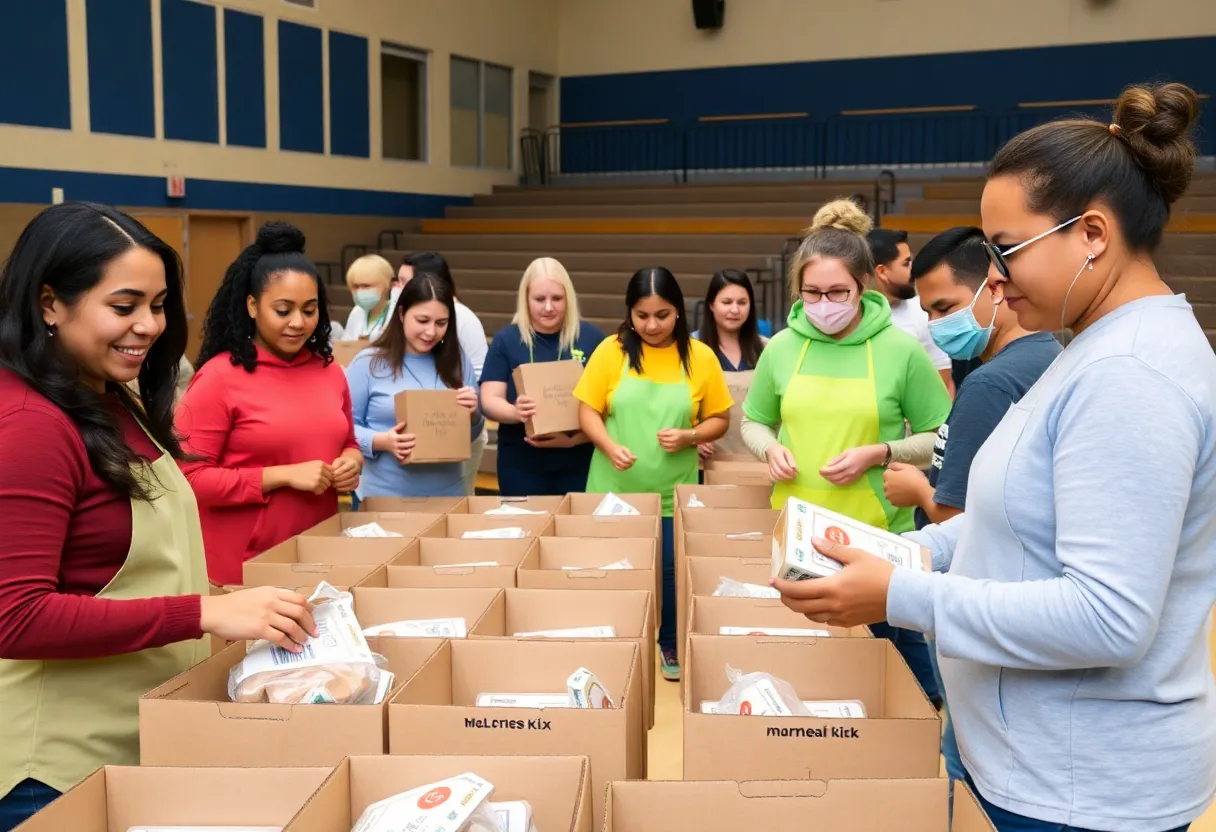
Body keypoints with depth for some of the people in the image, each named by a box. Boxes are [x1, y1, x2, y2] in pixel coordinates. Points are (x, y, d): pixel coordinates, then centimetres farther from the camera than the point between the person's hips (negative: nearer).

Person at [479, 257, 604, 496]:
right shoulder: (506, 340, 0)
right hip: (522, 464, 0)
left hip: (578, 461, 0)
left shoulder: (590, 336, -1)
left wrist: (574, 439, -17)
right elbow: (489, 401, -3)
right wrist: (515, 412, -26)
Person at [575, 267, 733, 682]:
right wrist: (609, 446, -21)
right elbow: (587, 412, -3)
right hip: (616, 488, 0)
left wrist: (688, 437, -17)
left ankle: (671, 644, 31)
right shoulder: (611, 351, -6)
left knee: (673, 568, 7)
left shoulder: (701, 357, -4)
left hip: (674, 491, 0)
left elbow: (719, 420, 3)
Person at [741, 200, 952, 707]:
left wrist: (879, 454, -17)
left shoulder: (902, 351, -8)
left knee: (894, 644, 8)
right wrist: (770, 449, -7)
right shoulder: (782, 347, 1)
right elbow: (753, 422, 15)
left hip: (878, 534, -3)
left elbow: (940, 438, -2)